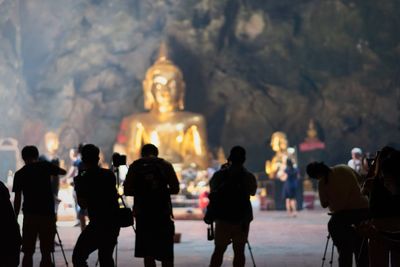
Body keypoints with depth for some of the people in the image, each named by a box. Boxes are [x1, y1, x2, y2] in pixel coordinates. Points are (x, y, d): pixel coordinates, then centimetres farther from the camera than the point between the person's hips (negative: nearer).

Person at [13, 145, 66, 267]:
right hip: (48, 214, 0)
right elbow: (63, 172, 20)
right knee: (46, 253, 4)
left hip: (30, 215, 0)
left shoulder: (20, 173, 4)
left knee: (28, 253, 7)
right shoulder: (45, 166, 4)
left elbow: (17, 199, 1)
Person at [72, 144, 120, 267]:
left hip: (98, 224, -7)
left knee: (78, 257, -3)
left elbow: (83, 204, -12)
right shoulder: (109, 175, 8)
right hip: (114, 224, 7)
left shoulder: (84, 179, -9)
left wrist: (77, 187, 2)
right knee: (106, 257, 17)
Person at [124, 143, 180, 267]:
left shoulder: (134, 166, 5)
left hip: (143, 214, 1)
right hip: (163, 213, -1)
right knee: (166, 253, 6)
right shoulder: (165, 165, 3)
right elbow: (175, 189, 0)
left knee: (147, 253, 6)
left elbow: (127, 191, 1)